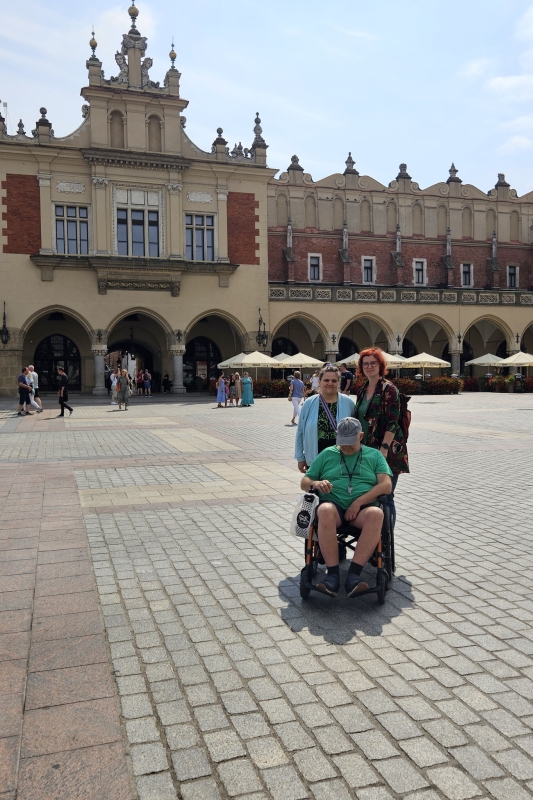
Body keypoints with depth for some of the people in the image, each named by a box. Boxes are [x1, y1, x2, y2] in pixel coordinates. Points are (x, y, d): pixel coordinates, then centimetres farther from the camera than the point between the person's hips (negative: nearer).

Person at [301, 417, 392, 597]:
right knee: (325, 510, -37)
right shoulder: (327, 454, 21)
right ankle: (332, 574, -35)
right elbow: (305, 482, 19)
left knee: (376, 513, -36)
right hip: (333, 504, 0)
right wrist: (315, 484, -7)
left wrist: (358, 502, -10)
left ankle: (353, 575, -38)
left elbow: (386, 485, 4)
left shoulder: (374, 455, 19)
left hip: (363, 508, 0)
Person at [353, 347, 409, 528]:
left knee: (385, 498, -1)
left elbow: (392, 423, -15)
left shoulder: (388, 389, -9)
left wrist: (384, 449, -22)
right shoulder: (362, 391, 13)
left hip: (386, 452, -7)